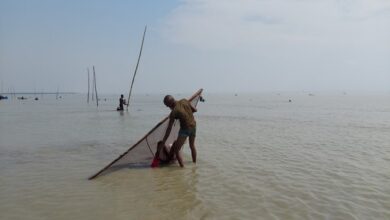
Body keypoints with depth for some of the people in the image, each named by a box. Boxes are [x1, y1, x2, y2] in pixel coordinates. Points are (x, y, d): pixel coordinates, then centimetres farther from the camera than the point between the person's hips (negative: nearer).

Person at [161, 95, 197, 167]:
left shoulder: (173, 112, -18)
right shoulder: (184, 101, -6)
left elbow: (169, 129, -15)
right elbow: (194, 110, 7)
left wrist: (163, 142, -8)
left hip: (185, 129, -7)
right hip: (193, 126, 7)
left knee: (176, 150, 1)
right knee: (192, 146, 28)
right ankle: (194, 163, 42)